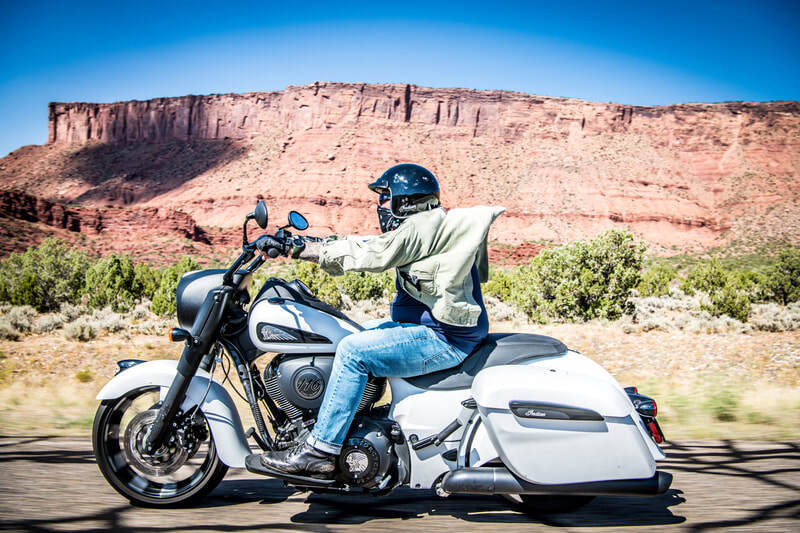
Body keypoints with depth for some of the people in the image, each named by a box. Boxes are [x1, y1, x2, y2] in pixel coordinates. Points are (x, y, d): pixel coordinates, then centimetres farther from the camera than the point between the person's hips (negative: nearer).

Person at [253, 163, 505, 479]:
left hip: (445, 338, -11)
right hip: (435, 326, 11)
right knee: (359, 337, 18)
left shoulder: (424, 224, -13)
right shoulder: (427, 226, 20)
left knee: (354, 350, -19)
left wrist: (313, 250, -14)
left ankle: (319, 451, -16)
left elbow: (376, 254, -20)